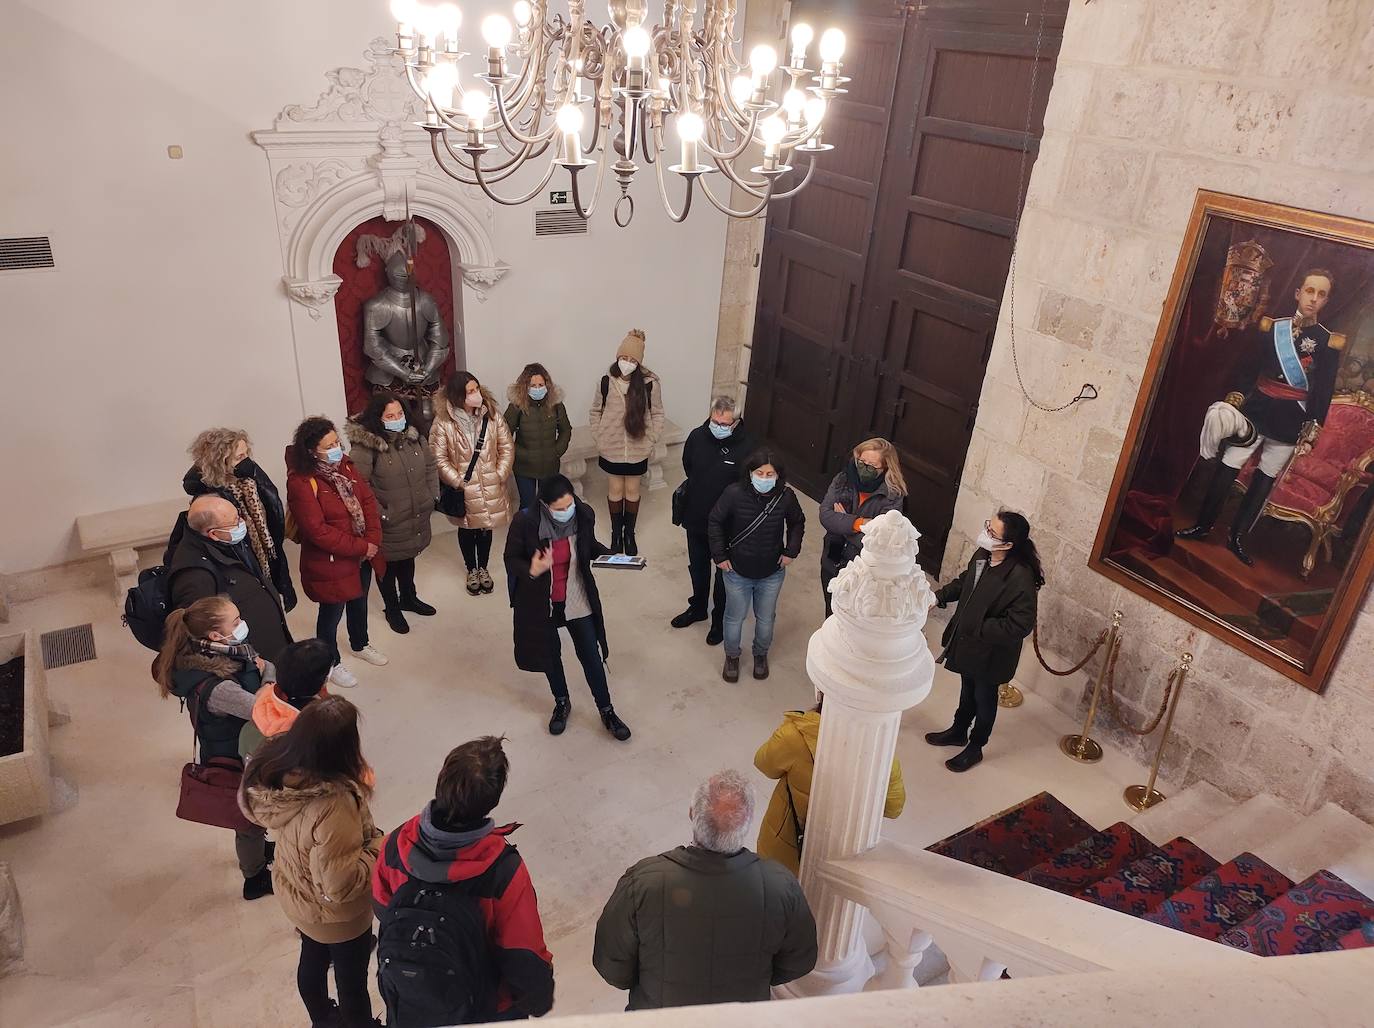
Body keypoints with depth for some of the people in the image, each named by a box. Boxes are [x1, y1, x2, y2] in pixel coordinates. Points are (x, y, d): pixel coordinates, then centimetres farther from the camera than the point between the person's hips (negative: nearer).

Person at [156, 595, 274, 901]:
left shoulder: (203, 655, -14)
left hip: (229, 747, 8)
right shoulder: (215, 688, -42)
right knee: (251, 819, 19)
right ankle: (255, 879, 45)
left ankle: (257, 850, 62)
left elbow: (266, 665, 0)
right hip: (234, 764, -8)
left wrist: (262, 668, -20)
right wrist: (267, 674, -29)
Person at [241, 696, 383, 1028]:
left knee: (312, 961, 33)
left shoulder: (277, 768, -22)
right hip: (334, 915, -7)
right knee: (352, 982, 22)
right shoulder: (333, 805, -44)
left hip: (294, 894, 7)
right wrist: (377, 847, -20)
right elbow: (340, 886, -34)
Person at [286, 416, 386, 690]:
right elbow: (318, 531, -27)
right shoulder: (301, 483, -26)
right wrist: (360, 547, -21)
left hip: (362, 553, 7)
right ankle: (331, 663, 35)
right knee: (332, 612, 13)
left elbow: (368, 500, -2)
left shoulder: (344, 465, -4)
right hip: (329, 561, -7)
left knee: (359, 602, 26)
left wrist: (373, 540, -14)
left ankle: (360, 645, 52)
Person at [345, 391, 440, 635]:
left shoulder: (414, 438, -2)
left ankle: (408, 598, 47)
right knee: (388, 564, 14)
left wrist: (432, 498, 5)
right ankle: (392, 609, 35)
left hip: (416, 518, 6)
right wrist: (380, 514, -19)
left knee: (408, 558, 25)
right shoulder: (365, 446, -22)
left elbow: (431, 468, 10)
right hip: (388, 523, -5)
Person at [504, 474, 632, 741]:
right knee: (550, 653, 20)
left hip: (577, 600, 1)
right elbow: (511, 559, -13)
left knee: (591, 654, 10)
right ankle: (562, 703, 46)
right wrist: (531, 571, -34)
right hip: (540, 602, -1)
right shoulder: (525, 522, -26)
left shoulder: (584, 514, -18)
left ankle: (606, 711, 31)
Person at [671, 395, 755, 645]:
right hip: (695, 518, 4)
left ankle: (720, 619, 38)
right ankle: (698, 608, 49)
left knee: (724, 573, 16)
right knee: (697, 567, 25)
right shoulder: (697, 436, -11)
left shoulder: (746, 447, -23)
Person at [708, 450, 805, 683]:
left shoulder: (786, 497, -16)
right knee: (735, 618, 17)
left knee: (766, 618, 20)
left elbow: (797, 523, 5)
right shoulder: (734, 494, -22)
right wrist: (720, 556, -8)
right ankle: (732, 656, 44)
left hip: (772, 574, 2)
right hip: (737, 572, -1)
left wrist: (791, 551, -3)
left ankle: (761, 654, 48)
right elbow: (715, 522, -8)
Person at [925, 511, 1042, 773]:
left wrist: (978, 628, -25)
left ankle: (975, 747, 40)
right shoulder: (982, 555, -12)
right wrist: (940, 596, -5)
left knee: (984, 697, 18)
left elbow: (1020, 625, -28)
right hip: (967, 641, 6)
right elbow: (964, 582, 9)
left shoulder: (1021, 578, -34)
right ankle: (958, 731, 51)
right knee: (967, 689, 28)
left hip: (991, 652, -6)